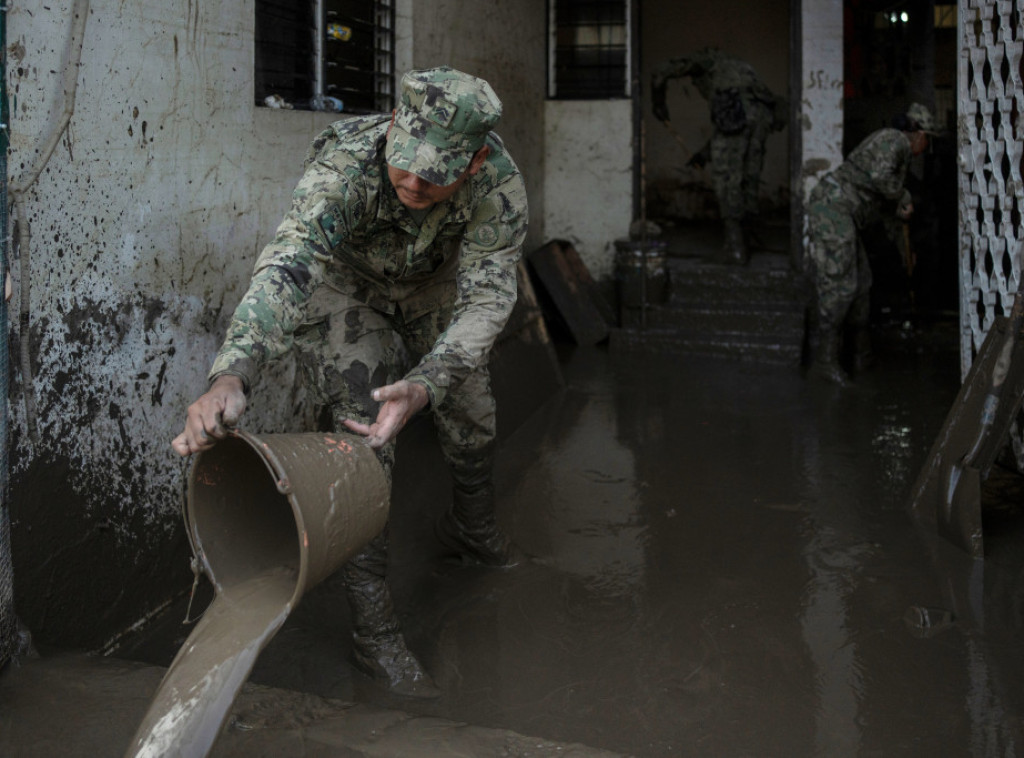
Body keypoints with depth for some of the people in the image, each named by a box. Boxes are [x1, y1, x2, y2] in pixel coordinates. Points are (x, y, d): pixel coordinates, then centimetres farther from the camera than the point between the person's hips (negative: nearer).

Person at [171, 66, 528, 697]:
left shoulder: (499, 184, -33)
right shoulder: (347, 164, -43)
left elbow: (486, 298, -35)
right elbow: (289, 265, -57)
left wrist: (423, 386, -54)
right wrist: (231, 377, -74)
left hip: (429, 283, 4)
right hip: (341, 283, -4)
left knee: (471, 410, 16)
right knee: (363, 439, -16)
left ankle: (473, 530, 47)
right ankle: (375, 631, -6)